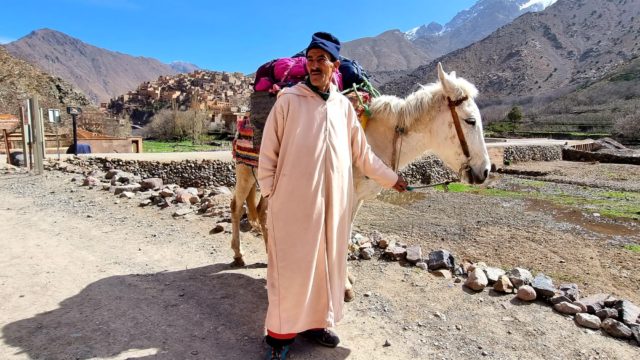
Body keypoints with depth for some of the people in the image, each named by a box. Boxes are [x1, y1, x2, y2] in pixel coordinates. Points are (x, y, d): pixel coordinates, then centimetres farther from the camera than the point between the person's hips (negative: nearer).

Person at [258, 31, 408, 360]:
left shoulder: (343, 105, 9)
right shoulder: (288, 99, -2)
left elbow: (362, 152, 16)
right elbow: (268, 150, -1)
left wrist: (390, 178, 20)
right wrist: (270, 191, -4)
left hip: (334, 201, 5)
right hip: (294, 200, -4)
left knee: (328, 263, 13)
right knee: (291, 266, 1)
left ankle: (316, 321, 32)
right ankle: (280, 333, 18)